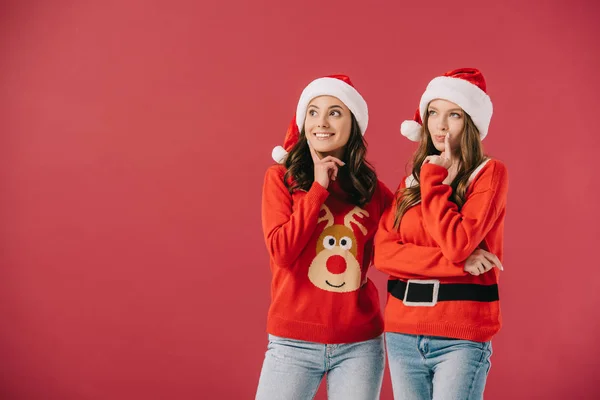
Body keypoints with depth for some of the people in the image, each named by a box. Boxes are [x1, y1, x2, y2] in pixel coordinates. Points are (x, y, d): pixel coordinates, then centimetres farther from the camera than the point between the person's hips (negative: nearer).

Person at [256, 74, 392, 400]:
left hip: (360, 344, 2)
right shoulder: (281, 178, 0)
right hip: (294, 342, -2)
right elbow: (282, 251, -11)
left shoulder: (372, 189, 4)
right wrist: (319, 188, -11)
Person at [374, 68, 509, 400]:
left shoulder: (489, 173, -3)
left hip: (461, 336, -5)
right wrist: (454, 262, -13)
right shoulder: (412, 178, 12)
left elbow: (457, 244, -17)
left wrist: (434, 178, -9)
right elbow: (382, 252, -1)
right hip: (402, 332, 5)